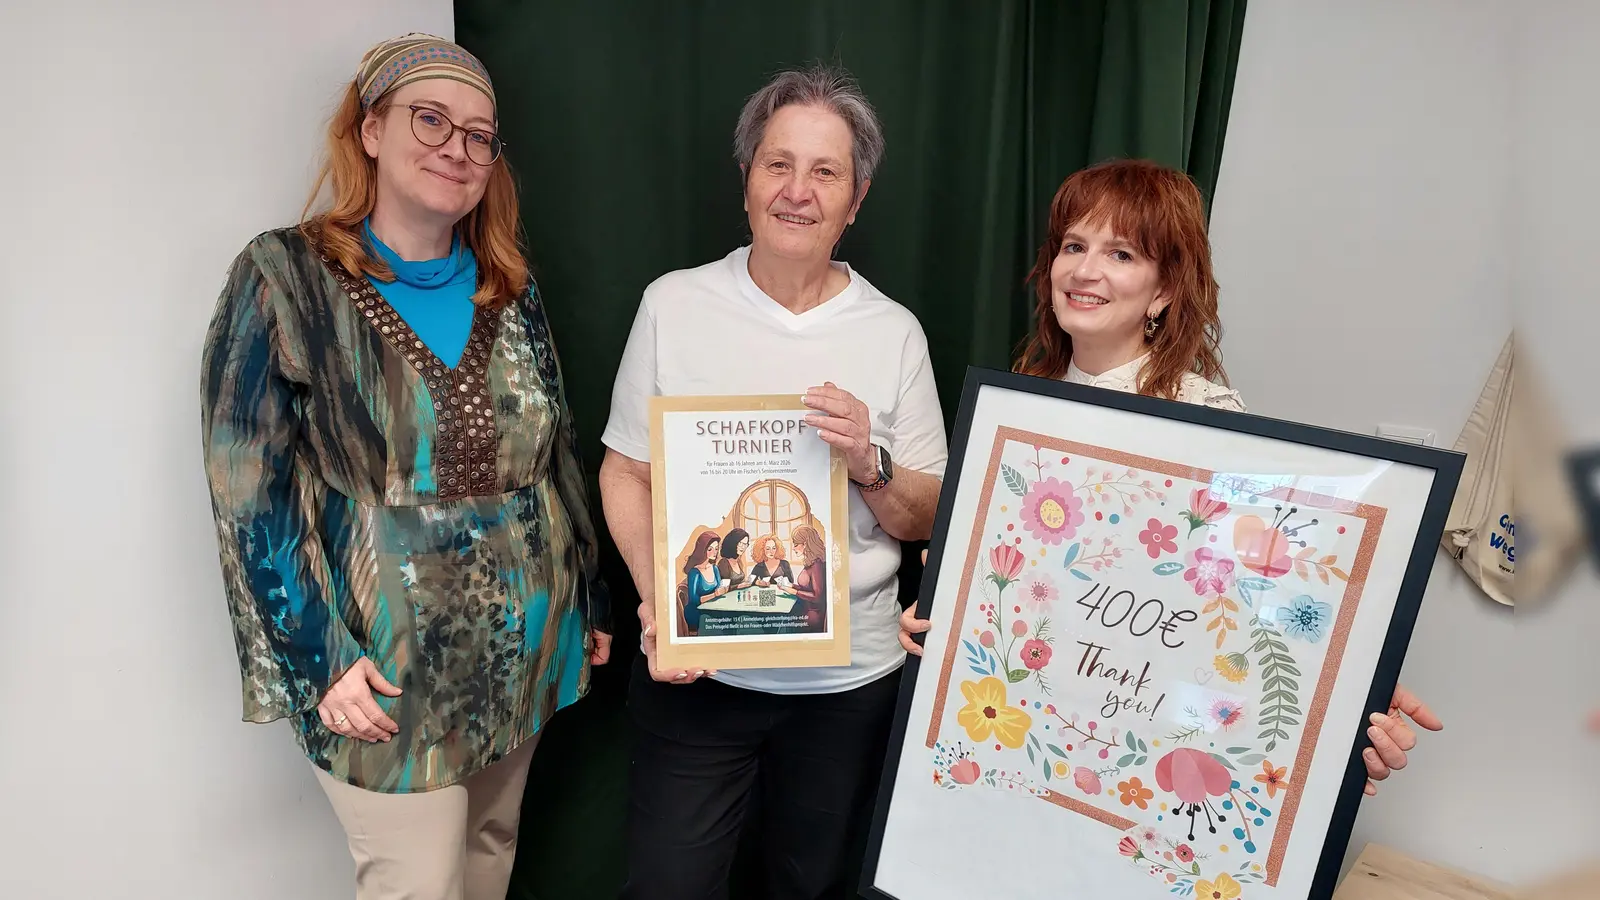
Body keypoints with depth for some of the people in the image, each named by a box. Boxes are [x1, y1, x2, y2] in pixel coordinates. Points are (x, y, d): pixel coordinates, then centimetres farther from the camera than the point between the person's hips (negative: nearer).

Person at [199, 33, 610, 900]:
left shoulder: (507, 287, 5)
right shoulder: (286, 278, -10)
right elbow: (249, 494, -11)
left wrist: (589, 600, 12)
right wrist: (316, 658, -14)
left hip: (527, 648, 5)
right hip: (389, 672, -5)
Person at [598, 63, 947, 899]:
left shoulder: (894, 332, -3)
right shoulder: (674, 304, -4)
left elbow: (926, 521, 1)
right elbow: (625, 472, 0)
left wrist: (868, 464, -20)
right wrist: (658, 601, -14)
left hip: (849, 678, 1)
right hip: (693, 668, -1)